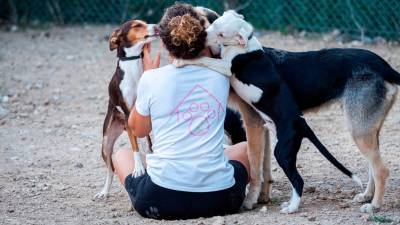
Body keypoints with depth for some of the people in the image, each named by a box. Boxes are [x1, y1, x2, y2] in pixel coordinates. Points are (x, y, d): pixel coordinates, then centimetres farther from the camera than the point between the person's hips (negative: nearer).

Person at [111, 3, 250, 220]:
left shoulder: (152, 79, -3)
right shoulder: (220, 76, 3)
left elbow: (138, 129, 17)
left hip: (161, 200, -2)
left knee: (121, 154, 31)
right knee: (245, 148, 34)